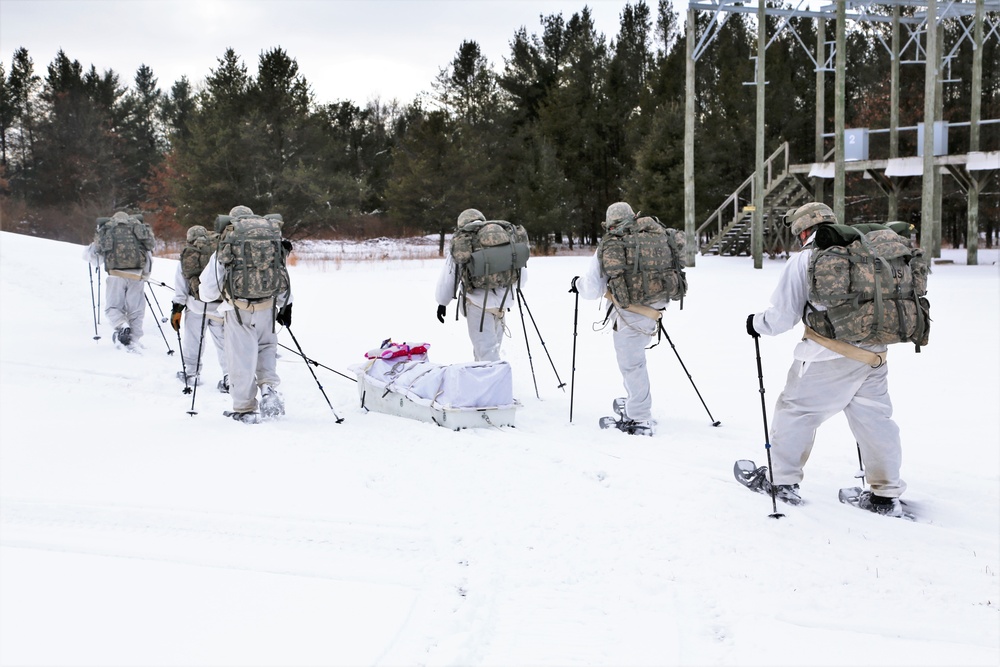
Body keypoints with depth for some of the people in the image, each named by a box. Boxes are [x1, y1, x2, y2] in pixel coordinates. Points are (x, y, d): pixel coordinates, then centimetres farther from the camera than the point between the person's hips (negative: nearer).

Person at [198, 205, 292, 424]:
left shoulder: (225, 250, -2)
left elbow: (207, 288, 1)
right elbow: (283, 278, 10)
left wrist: (206, 295, 23)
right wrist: (285, 306, 19)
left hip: (237, 310, -3)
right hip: (267, 308, 3)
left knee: (241, 358, 4)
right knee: (267, 346, 24)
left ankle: (245, 409, 12)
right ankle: (269, 386, 2)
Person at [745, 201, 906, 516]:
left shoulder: (803, 260, -4)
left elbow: (783, 315, -5)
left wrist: (756, 323, 13)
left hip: (828, 358, -5)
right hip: (874, 354, 6)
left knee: (795, 410, 9)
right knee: (874, 419, 12)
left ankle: (783, 481, 17)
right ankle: (886, 494, 17)